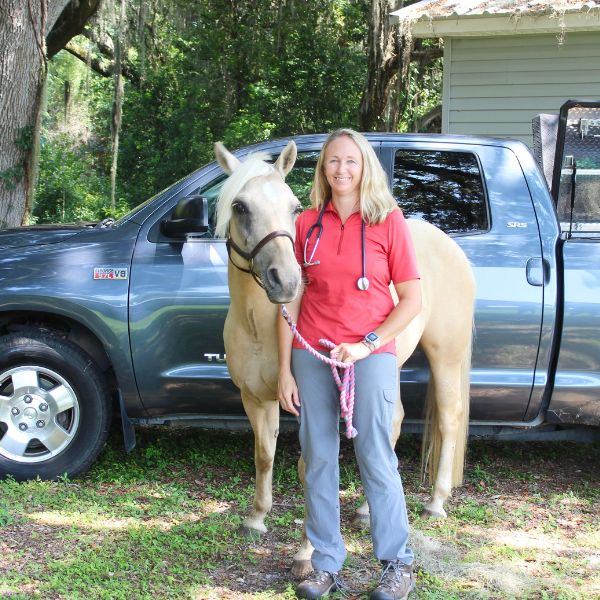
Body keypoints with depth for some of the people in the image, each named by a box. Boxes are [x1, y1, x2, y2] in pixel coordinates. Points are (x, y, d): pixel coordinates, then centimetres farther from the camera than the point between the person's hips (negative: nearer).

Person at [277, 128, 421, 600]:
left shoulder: (389, 221, -2)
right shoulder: (307, 225, 6)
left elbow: (412, 300, -3)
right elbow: (291, 300, 7)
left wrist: (367, 345, -13)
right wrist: (285, 370, 3)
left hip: (371, 354, -3)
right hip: (312, 355, 3)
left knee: (376, 460, 0)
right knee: (318, 460, 9)